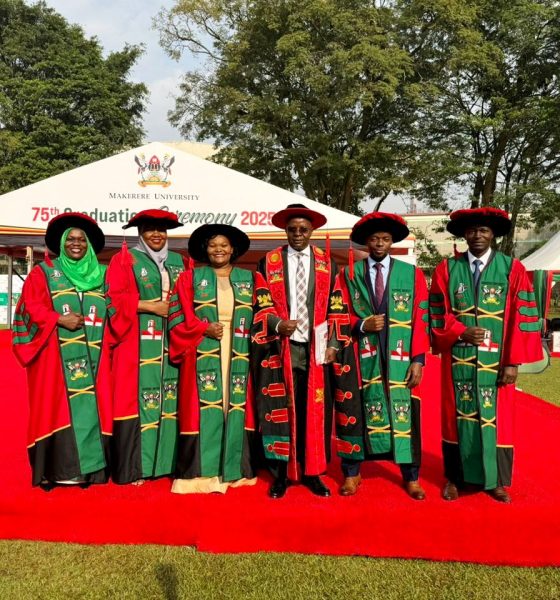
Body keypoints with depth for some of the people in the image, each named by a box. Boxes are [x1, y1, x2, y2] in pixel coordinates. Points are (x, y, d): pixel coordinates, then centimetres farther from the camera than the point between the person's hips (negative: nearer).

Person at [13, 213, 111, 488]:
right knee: (55, 407, -4)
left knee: (90, 407, 0)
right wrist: (59, 319, -14)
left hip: (92, 356, 3)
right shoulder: (43, 272, 9)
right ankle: (53, 470, 3)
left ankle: (88, 468, 6)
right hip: (56, 355, -2)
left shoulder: (101, 275, 16)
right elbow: (31, 306, -1)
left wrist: (107, 338, -2)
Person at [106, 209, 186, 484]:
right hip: (139, 343, -4)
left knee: (170, 396, 4)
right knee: (138, 396, -5)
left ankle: (166, 460, 15)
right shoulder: (125, 259, 4)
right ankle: (134, 467, 4)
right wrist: (150, 306, -13)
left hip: (172, 343, 5)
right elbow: (114, 299, -5)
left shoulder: (178, 261, 17)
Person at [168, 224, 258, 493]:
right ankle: (201, 471, 5)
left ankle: (234, 470, 14)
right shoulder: (191, 277, 8)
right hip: (203, 355, -2)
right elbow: (177, 315, 2)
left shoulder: (248, 279, 14)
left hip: (238, 356, 2)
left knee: (236, 408, 3)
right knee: (204, 409, -4)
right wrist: (203, 328, -11)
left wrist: (253, 339, -5)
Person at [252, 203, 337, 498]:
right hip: (281, 347, -1)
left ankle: (312, 472, 19)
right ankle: (281, 473, 15)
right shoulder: (269, 262, 5)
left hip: (315, 348, 1)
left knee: (315, 411, 5)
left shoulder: (328, 264, 9)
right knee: (279, 409, 2)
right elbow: (261, 305, 0)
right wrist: (278, 324, -19)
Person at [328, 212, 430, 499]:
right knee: (354, 412, 7)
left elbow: (421, 319, 1)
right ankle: (351, 473, 24)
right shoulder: (349, 274, 6)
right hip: (360, 357, 0)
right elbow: (338, 315, 4)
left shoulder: (412, 274, 5)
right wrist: (363, 325, -14)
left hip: (399, 358, 0)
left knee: (404, 413, 5)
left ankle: (411, 477, 23)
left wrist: (418, 359, -5)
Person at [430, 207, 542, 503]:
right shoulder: (446, 269, 3)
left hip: (496, 361, 0)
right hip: (458, 359, 1)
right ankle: (455, 478, 23)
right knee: (457, 416, 9)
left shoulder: (513, 269, 0)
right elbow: (437, 314, 3)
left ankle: (496, 481, 24)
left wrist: (513, 361, -9)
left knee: (496, 417, 8)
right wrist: (460, 332, -14)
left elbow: (522, 318, -4)